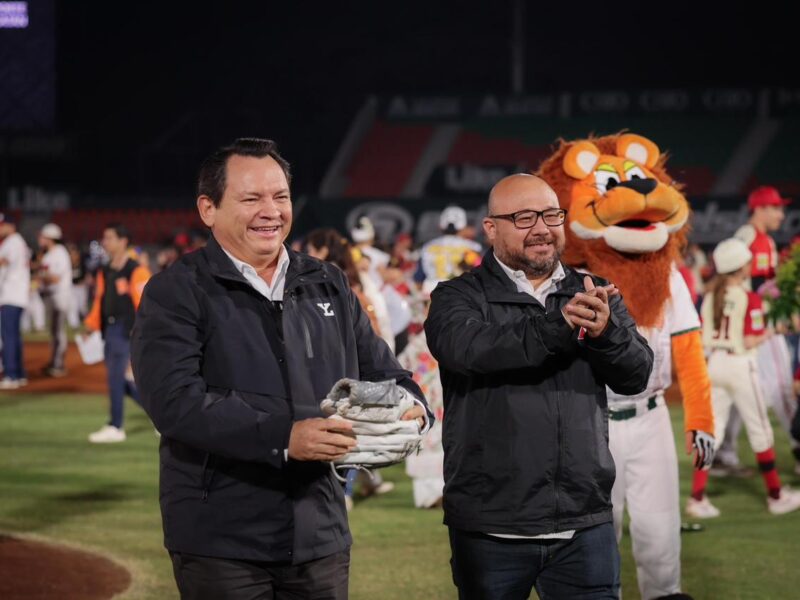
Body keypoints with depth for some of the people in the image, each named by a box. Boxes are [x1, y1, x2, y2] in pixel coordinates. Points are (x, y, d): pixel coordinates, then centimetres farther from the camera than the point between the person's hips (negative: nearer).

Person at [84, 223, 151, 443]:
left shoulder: (136, 271, -9)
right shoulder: (105, 272, 15)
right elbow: (100, 301, 17)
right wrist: (91, 323, 6)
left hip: (127, 330, -8)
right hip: (110, 330, 8)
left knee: (116, 375, -8)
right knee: (120, 378, 9)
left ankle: (115, 427, -1)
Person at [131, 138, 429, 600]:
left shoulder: (329, 285, 13)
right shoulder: (176, 293, -4)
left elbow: (379, 370, 18)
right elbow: (175, 400, -17)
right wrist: (282, 437, -27)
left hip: (320, 535, 5)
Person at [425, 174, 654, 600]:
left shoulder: (595, 296, 12)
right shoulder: (459, 297, 2)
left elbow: (637, 374, -1)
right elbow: (467, 348, -20)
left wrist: (605, 332, -23)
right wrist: (555, 326, -32)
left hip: (585, 524, 3)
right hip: (491, 528, -2)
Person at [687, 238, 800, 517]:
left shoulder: (710, 295, 5)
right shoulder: (749, 298, -12)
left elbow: (703, 337, 4)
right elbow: (750, 341, -15)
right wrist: (766, 335, 4)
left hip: (713, 364, 5)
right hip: (740, 365, -5)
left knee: (711, 430, 8)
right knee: (759, 430, 8)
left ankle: (697, 497, 0)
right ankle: (776, 495, 19)